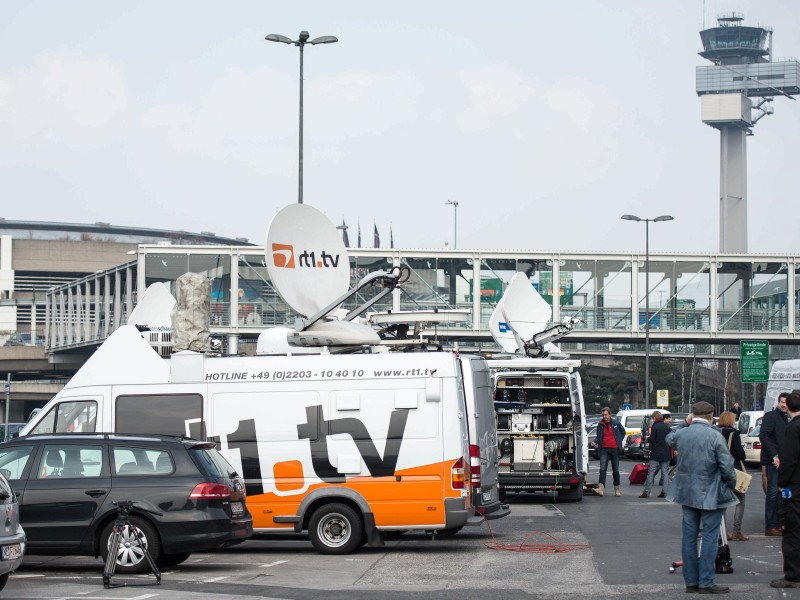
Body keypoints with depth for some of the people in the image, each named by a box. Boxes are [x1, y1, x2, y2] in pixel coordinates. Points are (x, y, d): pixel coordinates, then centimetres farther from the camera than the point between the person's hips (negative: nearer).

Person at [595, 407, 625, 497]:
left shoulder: (616, 423, 1)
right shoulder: (600, 425, 3)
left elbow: (623, 432, 17)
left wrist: (619, 441, 8)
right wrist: (595, 442, -1)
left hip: (615, 449, 0)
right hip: (604, 449, 0)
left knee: (616, 470, 9)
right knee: (602, 468, -16)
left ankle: (617, 488, 19)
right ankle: (601, 487, -25)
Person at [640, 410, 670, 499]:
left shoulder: (655, 427, -11)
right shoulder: (667, 427, 7)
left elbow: (652, 439, -15)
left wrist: (648, 439, 5)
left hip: (656, 454, -5)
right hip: (665, 453, 5)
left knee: (651, 472, -2)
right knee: (665, 472, 8)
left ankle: (647, 492, -4)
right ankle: (664, 491, 3)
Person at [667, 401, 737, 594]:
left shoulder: (681, 434, 1)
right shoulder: (715, 436, -15)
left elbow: (669, 439, 27)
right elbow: (727, 466, -14)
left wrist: (685, 424, 24)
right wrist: (731, 484, 2)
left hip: (687, 492, 5)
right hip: (710, 494, -5)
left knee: (689, 536, 10)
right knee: (710, 537, -1)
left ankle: (691, 581, 14)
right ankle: (706, 583, -2)